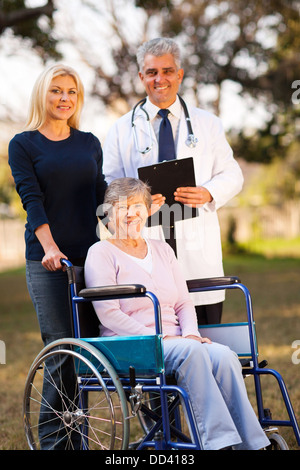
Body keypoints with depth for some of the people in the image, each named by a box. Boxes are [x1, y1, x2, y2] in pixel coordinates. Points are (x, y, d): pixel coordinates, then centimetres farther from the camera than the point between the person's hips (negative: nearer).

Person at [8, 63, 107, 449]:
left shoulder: (89, 143, 16)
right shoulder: (23, 144, 4)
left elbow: (100, 194, 15)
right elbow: (31, 199, -8)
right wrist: (49, 247, -21)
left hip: (89, 255, 4)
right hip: (47, 260, -4)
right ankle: (53, 437, 3)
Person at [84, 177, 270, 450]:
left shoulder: (163, 250, 21)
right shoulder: (101, 253, 2)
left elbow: (183, 303, 19)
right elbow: (109, 313, -9)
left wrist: (190, 333, -3)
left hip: (175, 343, 5)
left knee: (224, 356, -25)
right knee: (190, 352, -34)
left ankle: (251, 443, -29)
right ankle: (218, 441, -37)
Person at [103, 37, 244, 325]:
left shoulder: (208, 124, 17)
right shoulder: (121, 130, 13)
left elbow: (231, 175, 13)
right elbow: (109, 187, 9)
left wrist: (208, 193, -9)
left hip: (199, 247, 1)